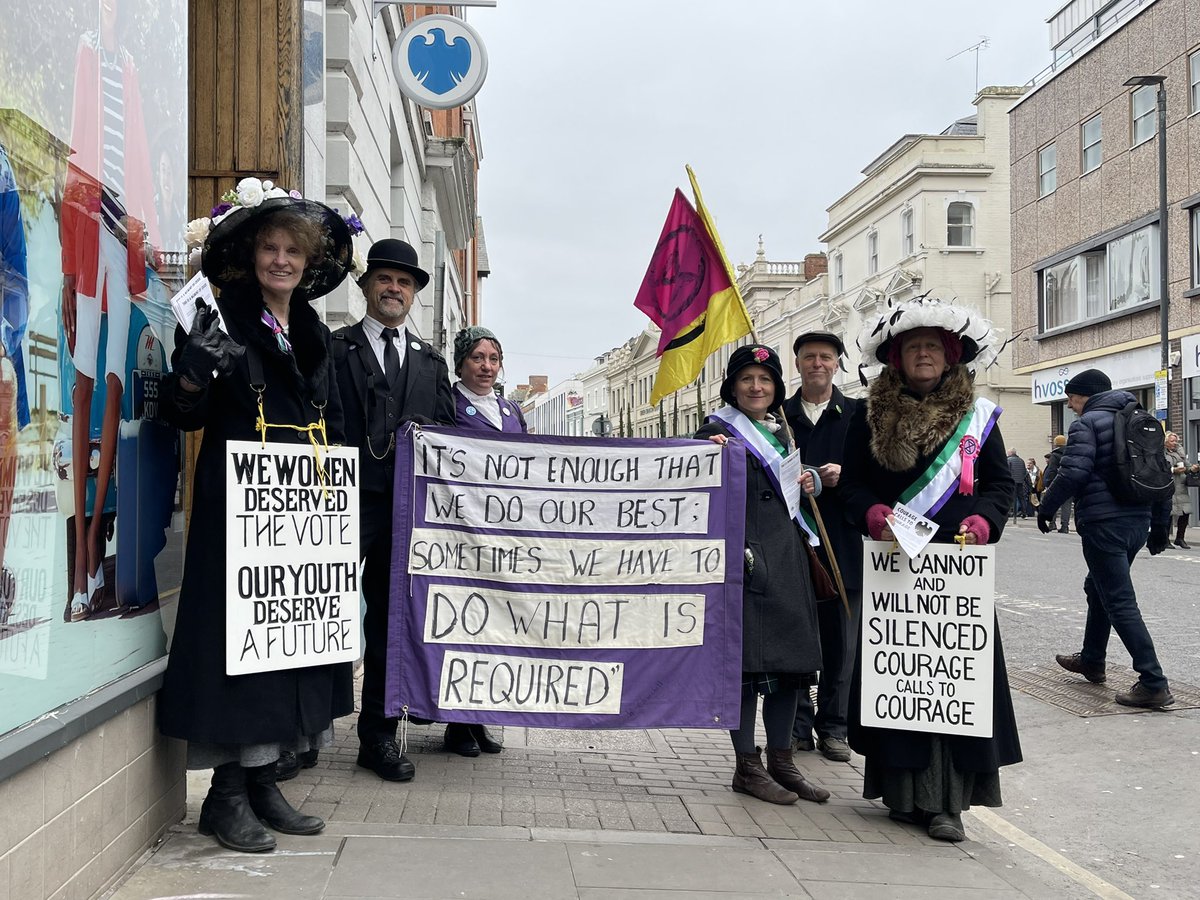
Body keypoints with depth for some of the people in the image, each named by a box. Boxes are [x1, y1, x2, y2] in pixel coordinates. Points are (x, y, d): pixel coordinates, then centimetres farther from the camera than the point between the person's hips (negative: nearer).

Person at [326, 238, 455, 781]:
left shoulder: (431, 362, 19)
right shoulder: (332, 348, 5)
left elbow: (448, 429, 18)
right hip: (347, 500, -4)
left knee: (393, 620, 9)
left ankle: (379, 736, 18)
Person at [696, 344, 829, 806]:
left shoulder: (782, 432, 18)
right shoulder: (719, 430, -3)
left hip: (787, 556, 8)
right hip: (745, 556, -7)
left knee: (791, 660, 10)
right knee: (747, 661, -4)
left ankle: (781, 760, 21)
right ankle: (748, 767, 7)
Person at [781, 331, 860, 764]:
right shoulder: (779, 415, 8)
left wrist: (844, 476, -15)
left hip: (842, 545, 0)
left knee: (840, 643, 6)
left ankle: (833, 728, 17)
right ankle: (797, 726, 17)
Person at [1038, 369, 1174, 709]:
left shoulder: (1087, 423, -7)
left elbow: (1072, 473, -19)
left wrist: (1045, 508, -5)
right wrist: (1160, 525, 22)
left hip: (1103, 524, -9)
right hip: (1138, 522, 9)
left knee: (1120, 603, -8)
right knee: (1098, 589, 24)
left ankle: (1154, 684, -12)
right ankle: (1091, 661, 37)